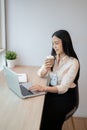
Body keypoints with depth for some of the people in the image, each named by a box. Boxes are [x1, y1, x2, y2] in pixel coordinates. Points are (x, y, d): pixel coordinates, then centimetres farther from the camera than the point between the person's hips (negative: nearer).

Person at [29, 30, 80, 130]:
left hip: (66, 95, -5)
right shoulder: (54, 57, 3)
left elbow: (63, 88, -20)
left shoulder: (73, 62, -16)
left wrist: (44, 88, -34)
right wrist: (45, 67, -16)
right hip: (52, 91, 5)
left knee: (47, 116, -25)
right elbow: (40, 74, 7)